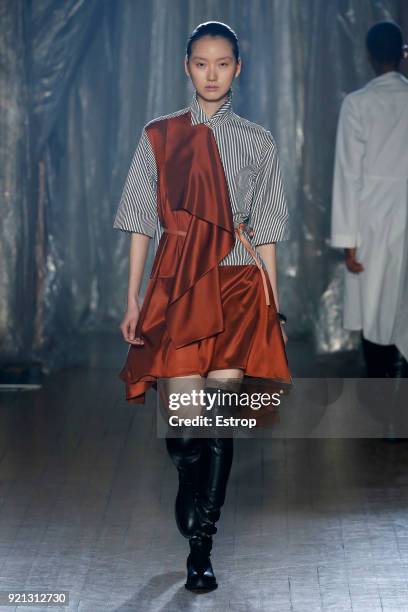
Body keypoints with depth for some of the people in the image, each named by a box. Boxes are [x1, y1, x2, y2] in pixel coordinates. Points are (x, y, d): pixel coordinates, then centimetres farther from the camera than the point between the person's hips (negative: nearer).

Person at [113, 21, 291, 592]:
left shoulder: (257, 141, 8)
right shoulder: (158, 136, 7)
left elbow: (265, 231, 10)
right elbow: (141, 223, 8)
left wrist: (272, 305, 6)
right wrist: (133, 299, 4)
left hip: (238, 287, 0)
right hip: (177, 287, 0)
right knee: (184, 421, -5)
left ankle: (201, 548, 4)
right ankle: (193, 493, 29)